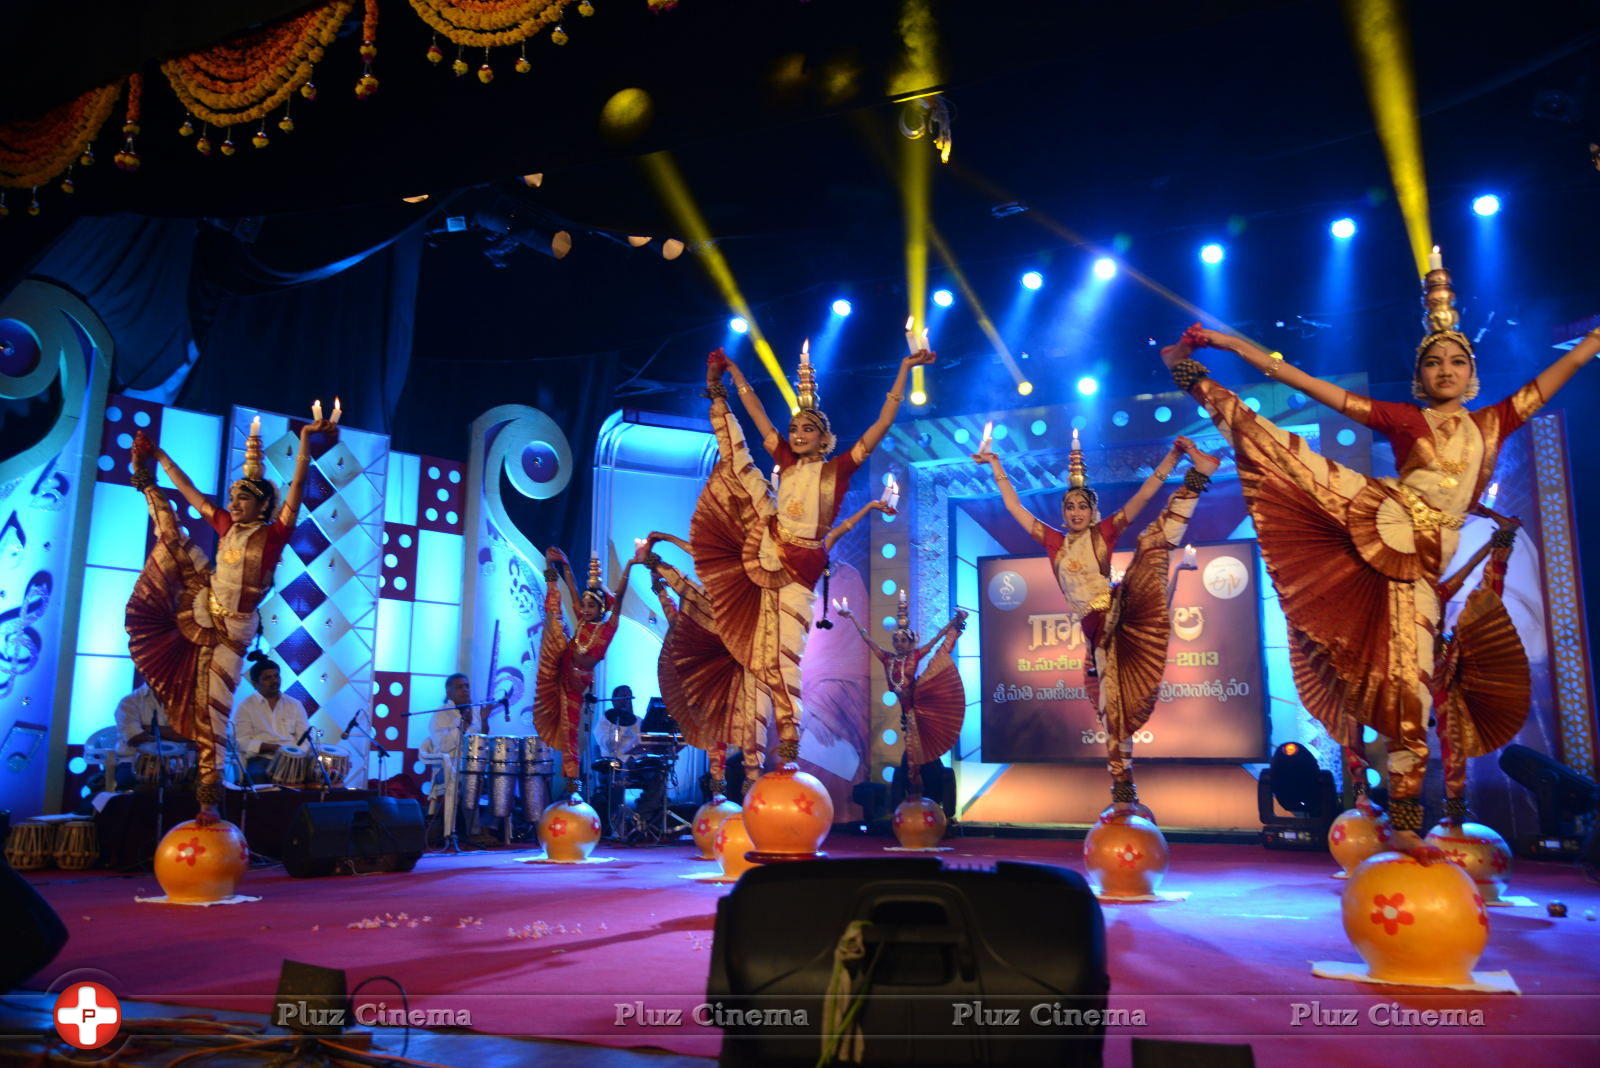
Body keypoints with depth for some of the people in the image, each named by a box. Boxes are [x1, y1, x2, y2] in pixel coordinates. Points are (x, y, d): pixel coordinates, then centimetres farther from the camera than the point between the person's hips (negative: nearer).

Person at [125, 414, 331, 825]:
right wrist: (160, 456, 17)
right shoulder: (228, 527, 3)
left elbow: (297, 486, -25)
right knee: (172, 537, 10)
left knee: (213, 712, -6)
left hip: (231, 629, -6)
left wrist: (305, 438, -34)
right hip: (203, 610, 6)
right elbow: (191, 492, 13)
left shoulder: (273, 534, -14)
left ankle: (210, 798, -1)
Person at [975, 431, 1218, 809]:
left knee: (1153, 540, -17)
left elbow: (1142, 496, 0)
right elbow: (1014, 506, 14)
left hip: (1120, 609, -2)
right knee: (1111, 706, 0)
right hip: (1096, 630, 2)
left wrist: (1173, 456, -8)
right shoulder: (1055, 541, 12)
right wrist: (996, 466, 17)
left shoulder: (1105, 532, 6)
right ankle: (1123, 791, 8)